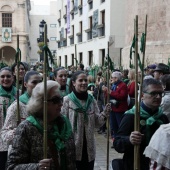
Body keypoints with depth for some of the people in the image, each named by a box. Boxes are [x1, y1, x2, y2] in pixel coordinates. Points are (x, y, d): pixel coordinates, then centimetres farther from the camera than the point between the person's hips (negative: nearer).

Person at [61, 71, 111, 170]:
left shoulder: (92, 100, 5)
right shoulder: (67, 100, -9)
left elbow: (96, 122, 5)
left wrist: (104, 115, -13)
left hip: (89, 147, 4)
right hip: (73, 147, -4)